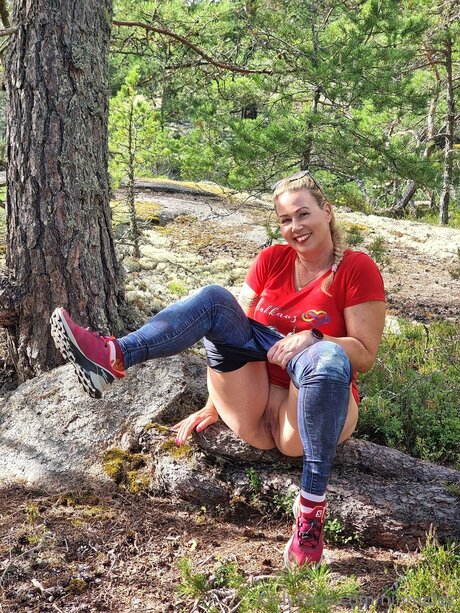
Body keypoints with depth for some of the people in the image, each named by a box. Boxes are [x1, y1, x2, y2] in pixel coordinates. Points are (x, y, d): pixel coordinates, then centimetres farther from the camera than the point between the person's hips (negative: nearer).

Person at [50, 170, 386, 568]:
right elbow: (236, 331, 7)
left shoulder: (357, 269, -5)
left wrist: (312, 339, -24)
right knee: (214, 300, -15)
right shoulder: (272, 259, 7)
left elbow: (365, 355, -7)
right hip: (253, 407, 4)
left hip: (308, 412, -3)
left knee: (330, 357, -38)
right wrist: (213, 406, 4)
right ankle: (113, 358, -35)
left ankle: (312, 507, -33)